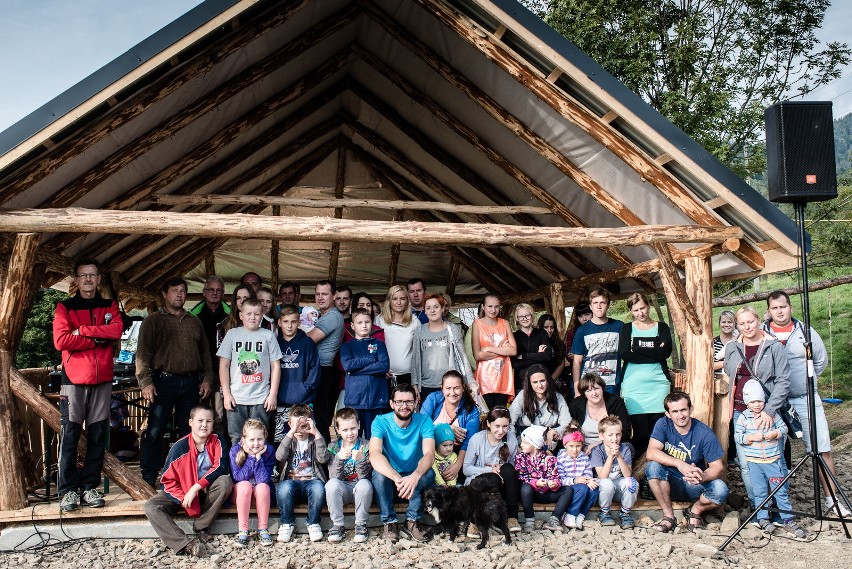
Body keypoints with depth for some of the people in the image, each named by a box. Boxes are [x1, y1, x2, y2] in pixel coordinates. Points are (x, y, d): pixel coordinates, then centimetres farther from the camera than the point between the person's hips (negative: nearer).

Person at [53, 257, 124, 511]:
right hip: (73, 380, -2)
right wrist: (97, 339, -8)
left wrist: (82, 330, -10)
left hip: (102, 380, 2)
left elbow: (116, 330, -7)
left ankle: (90, 486, 12)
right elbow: (61, 340, -9)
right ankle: (68, 489, 3)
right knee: (70, 435, -3)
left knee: (98, 435, 4)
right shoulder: (64, 307, 6)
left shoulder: (110, 306, 13)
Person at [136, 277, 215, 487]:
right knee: (155, 431, -3)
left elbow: (205, 352, 19)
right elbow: (143, 353, -4)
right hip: (163, 381, -4)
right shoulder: (153, 321, 4)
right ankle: (148, 477, 6)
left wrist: (207, 378, 9)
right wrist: (145, 381, -13)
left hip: (190, 383, 4)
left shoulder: (194, 322, 18)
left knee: (189, 431, 7)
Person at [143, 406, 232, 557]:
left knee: (225, 481, -32)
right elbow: (168, 480, -10)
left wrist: (196, 487, -28)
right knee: (151, 507, -23)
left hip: (208, 491, 0)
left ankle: (200, 528, -18)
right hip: (182, 493, 1)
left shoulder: (217, 442, -9)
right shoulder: (180, 447, -12)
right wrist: (183, 500, -25)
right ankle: (185, 544, -39)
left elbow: (221, 467, -21)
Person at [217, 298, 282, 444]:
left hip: (261, 399, -1)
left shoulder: (268, 336, 4)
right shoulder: (232, 334, 6)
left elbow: (276, 366, 4)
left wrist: (273, 395, -2)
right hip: (236, 398, 1)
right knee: (236, 440, 4)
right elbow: (224, 365, 6)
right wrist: (226, 394, -1)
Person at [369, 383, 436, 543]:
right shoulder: (381, 422, -14)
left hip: (414, 478, 1)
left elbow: (429, 454, -25)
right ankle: (390, 522, -12)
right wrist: (397, 479, -47)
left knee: (428, 474, -30)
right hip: (389, 478, 0)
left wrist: (415, 476, -47)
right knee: (378, 474, -32)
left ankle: (413, 520, -9)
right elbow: (374, 454, -30)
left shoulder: (424, 421, -11)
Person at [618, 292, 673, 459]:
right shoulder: (627, 329, 11)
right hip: (634, 386, -1)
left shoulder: (662, 328, 12)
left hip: (658, 384, 1)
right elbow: (624, 354, -6)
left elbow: (666, 352, -6)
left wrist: (638, 350, -7)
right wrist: (653, 353, -8)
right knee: (640, 432, -6)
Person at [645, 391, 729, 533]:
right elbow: (651, 453, -24)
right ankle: (668, 516, -13)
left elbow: (718, 467, -14)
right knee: (652, 467, -30)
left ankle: (694, 511, 4)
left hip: (694, 486, 0)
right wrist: (679, 464, -39)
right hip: (669, 485, 0)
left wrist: (702, 477, -37)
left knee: (720, 490, -30)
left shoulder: (704, 433, -13)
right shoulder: (663, 425, -11)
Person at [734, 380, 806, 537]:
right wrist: (751, 437, -16)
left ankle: (788, 519, 10)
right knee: (760, 491, 5)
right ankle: (762, 518, 15)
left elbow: (784, 428, 5)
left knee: (781, 489, 2)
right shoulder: (743, 417, -1)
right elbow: (737, 436, -2)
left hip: (773, 459, 0)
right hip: (754, 461, 0)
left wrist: (775, 433, -14)